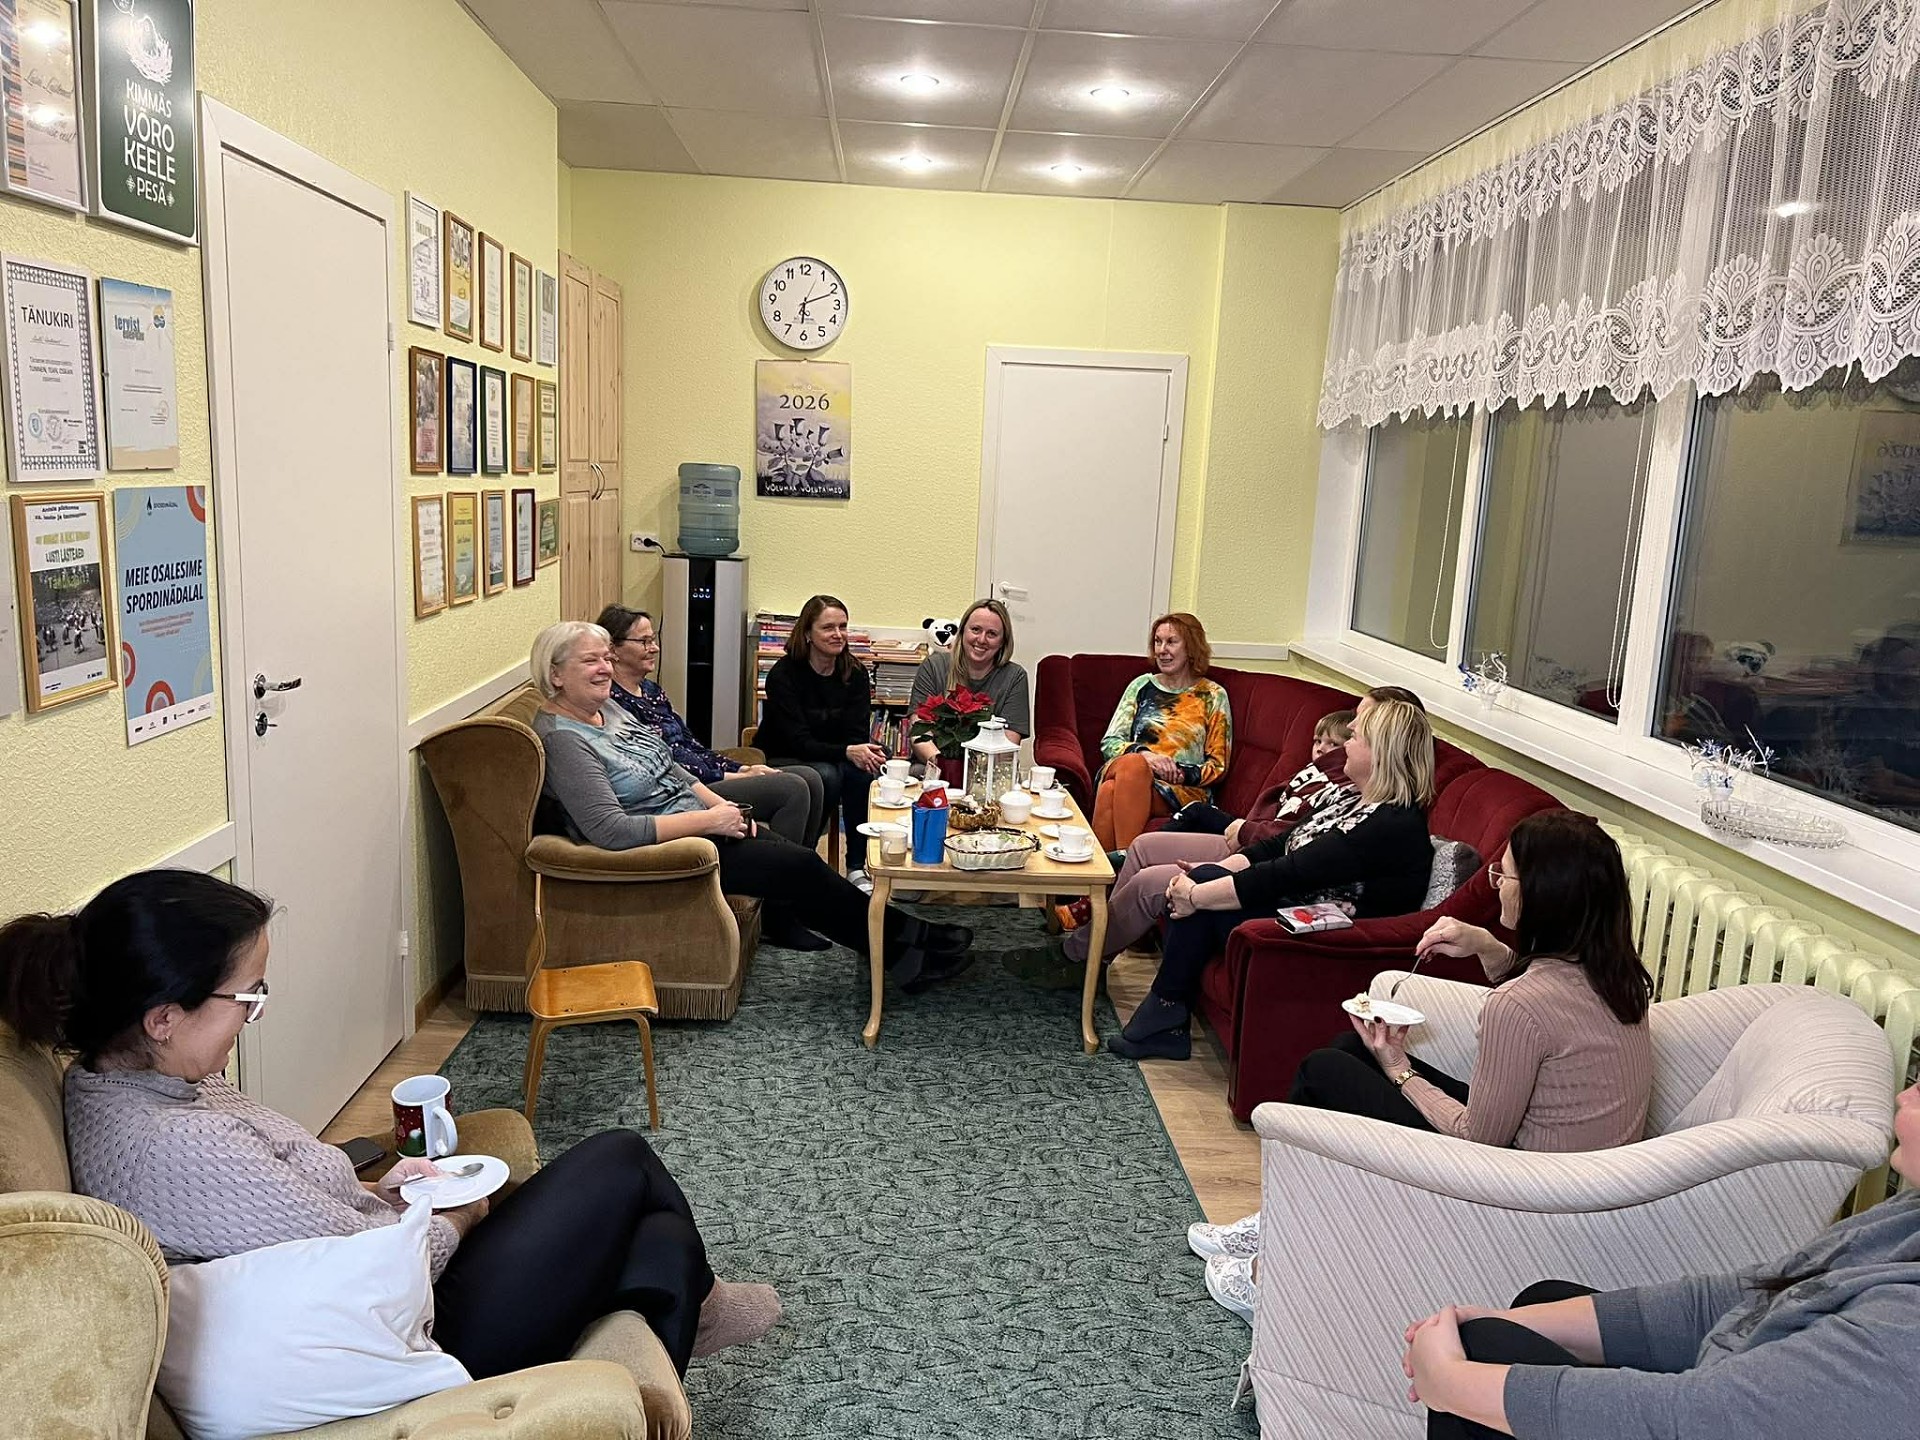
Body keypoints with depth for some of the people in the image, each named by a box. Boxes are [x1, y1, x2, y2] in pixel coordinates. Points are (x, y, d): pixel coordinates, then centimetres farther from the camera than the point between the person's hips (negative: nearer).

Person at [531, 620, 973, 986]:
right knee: (801, 867, -12)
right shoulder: (562, 739, -19)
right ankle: (905, 947, 1)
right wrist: (709, 821, -22)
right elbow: (611, 830, -27)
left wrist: (721, 806, 2)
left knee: (798, 861, -4)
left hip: (695, 825, 9)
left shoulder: (608, 709, 8)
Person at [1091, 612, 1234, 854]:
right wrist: (1143, 754, -11)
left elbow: (1217, 766, 9)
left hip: (1184, 789, -2)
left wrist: (1182, 774, -11)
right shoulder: (1142, 685, 18)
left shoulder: (1213, 696, 11)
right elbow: (1109, 743, 11)